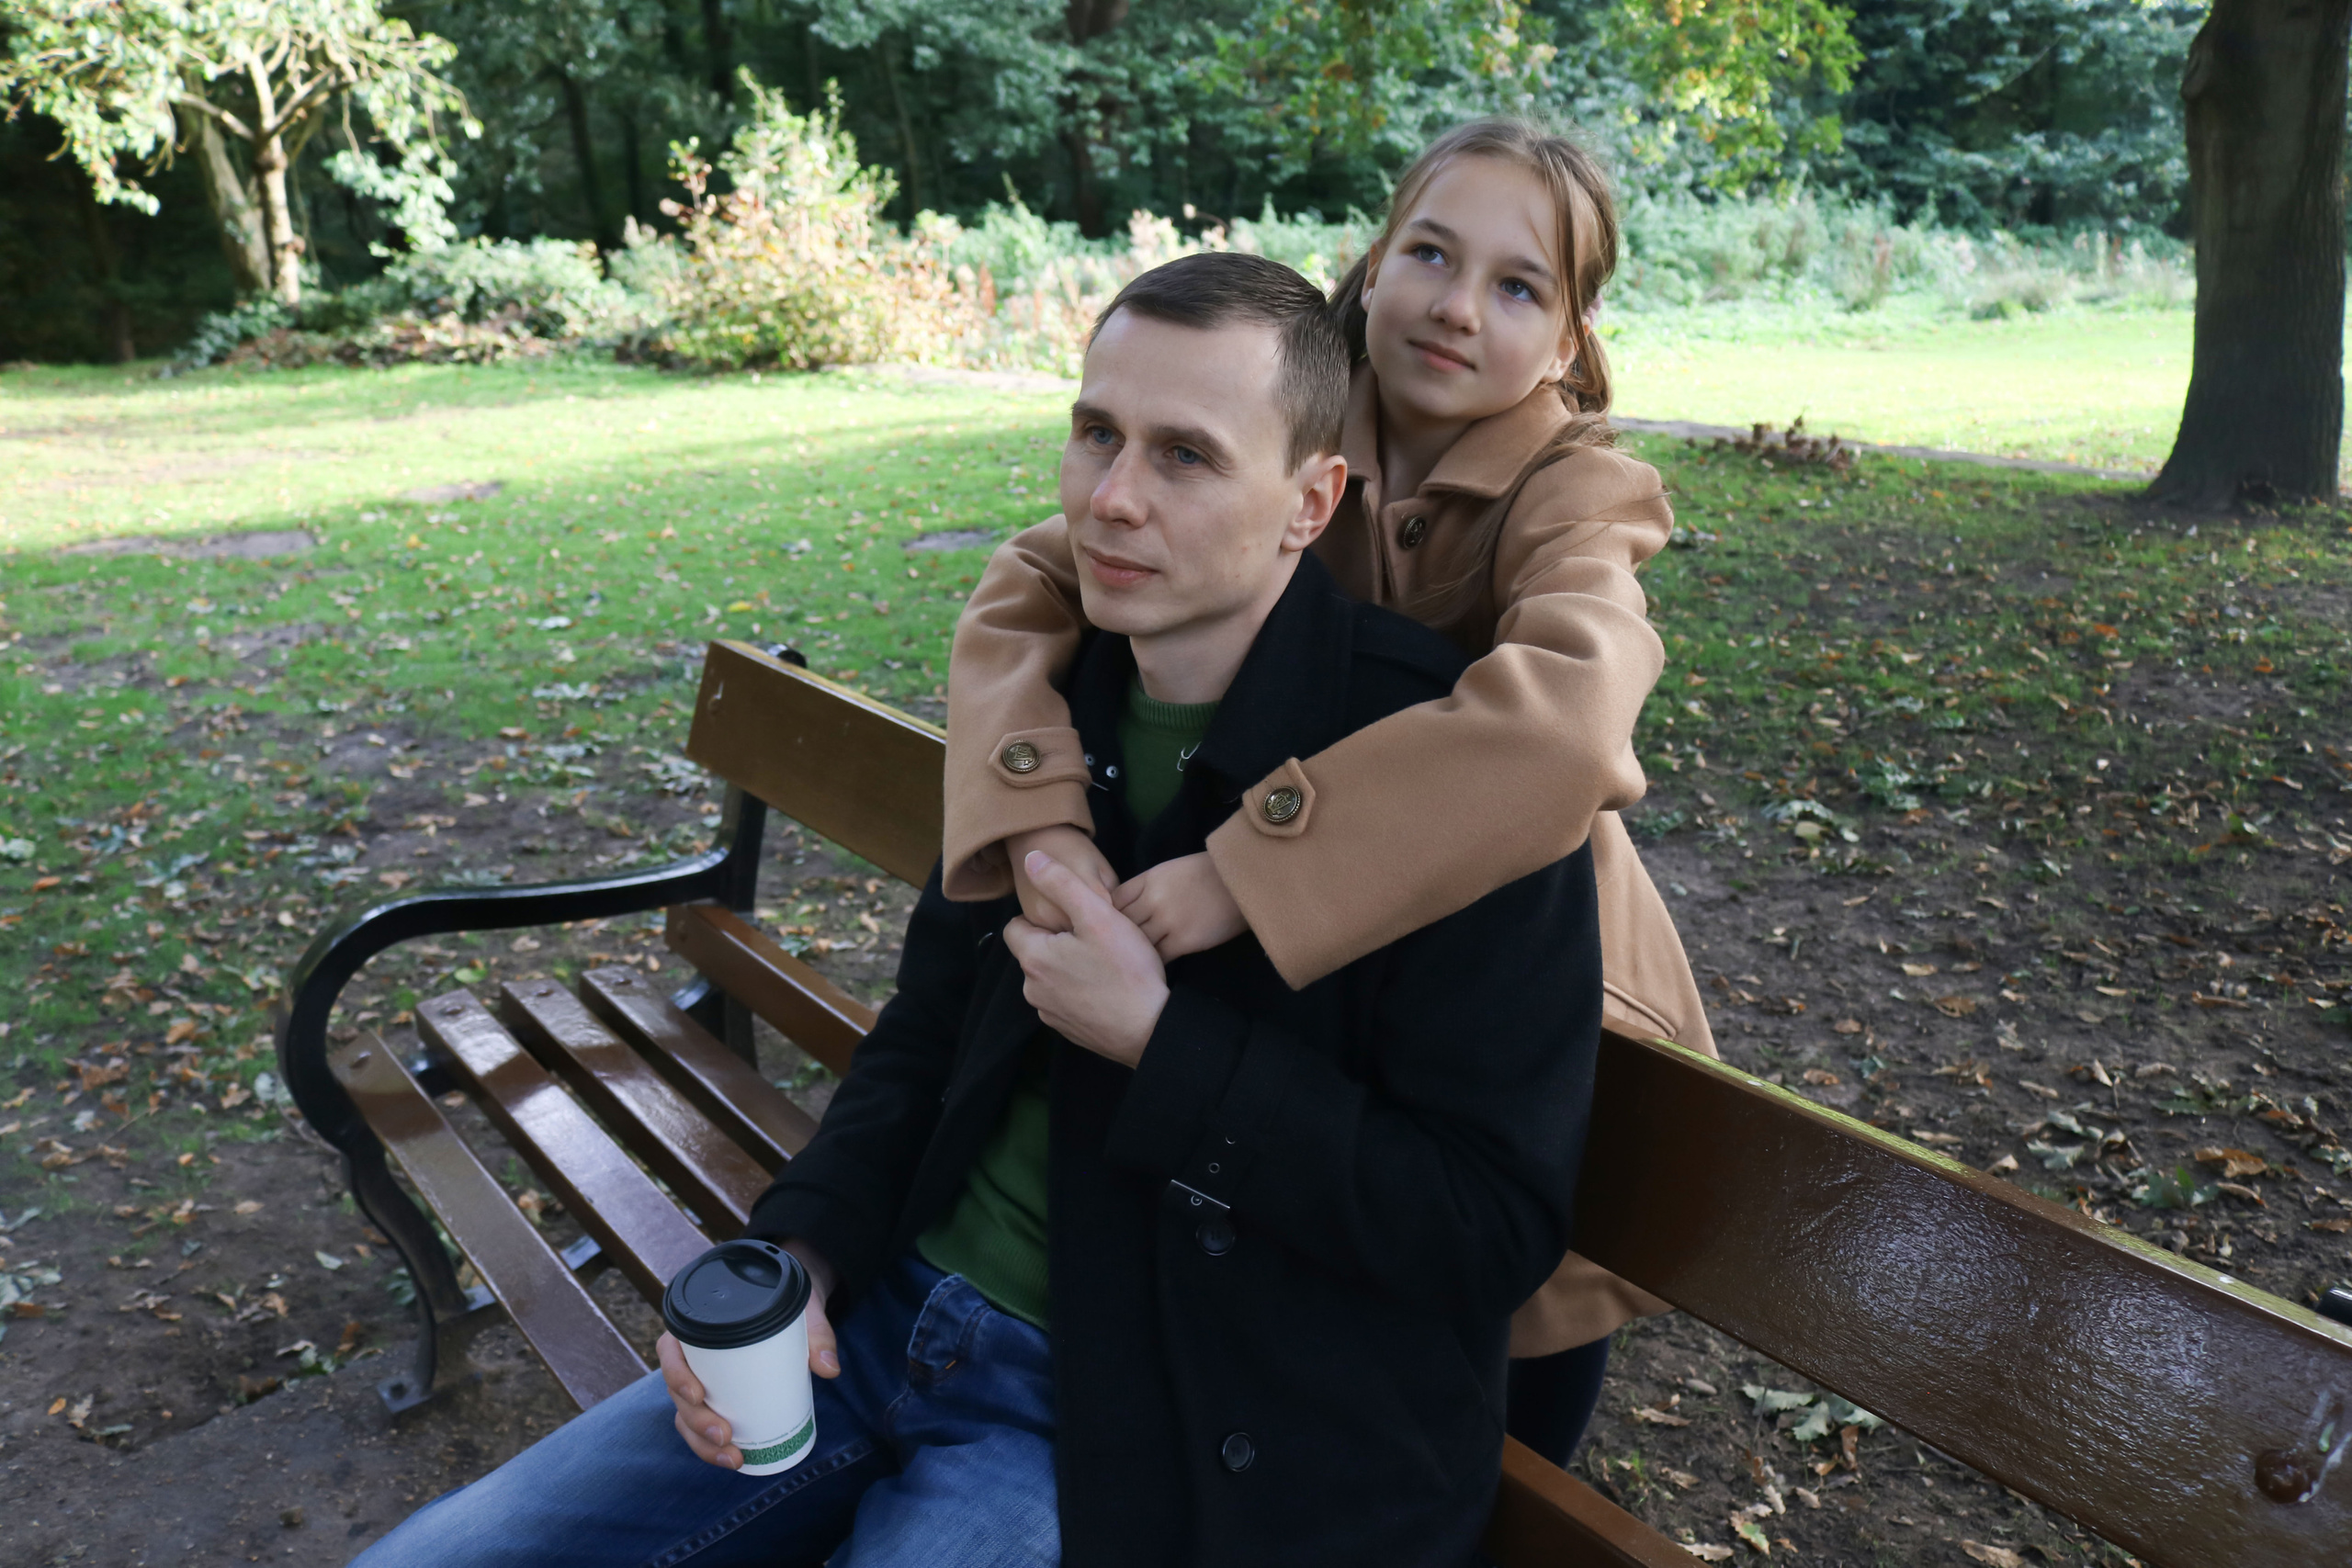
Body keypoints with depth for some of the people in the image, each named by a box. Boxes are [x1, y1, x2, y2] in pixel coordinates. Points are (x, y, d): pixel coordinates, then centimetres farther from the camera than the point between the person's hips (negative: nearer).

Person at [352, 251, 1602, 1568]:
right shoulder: (1053, 690, 3)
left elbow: (1496, 1222, -17)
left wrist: (1158, 1040, -22)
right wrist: (801, 1252, -2)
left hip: (1123, 1413, -5)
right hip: (880, 1314, 6)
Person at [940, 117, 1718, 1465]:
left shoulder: (1577, 496, -20)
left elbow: (1563, 718, -42)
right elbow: (1031, 587, -16)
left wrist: (1243, 871, -45)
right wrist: (1040, 823, -33)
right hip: (1316, 990, 3)